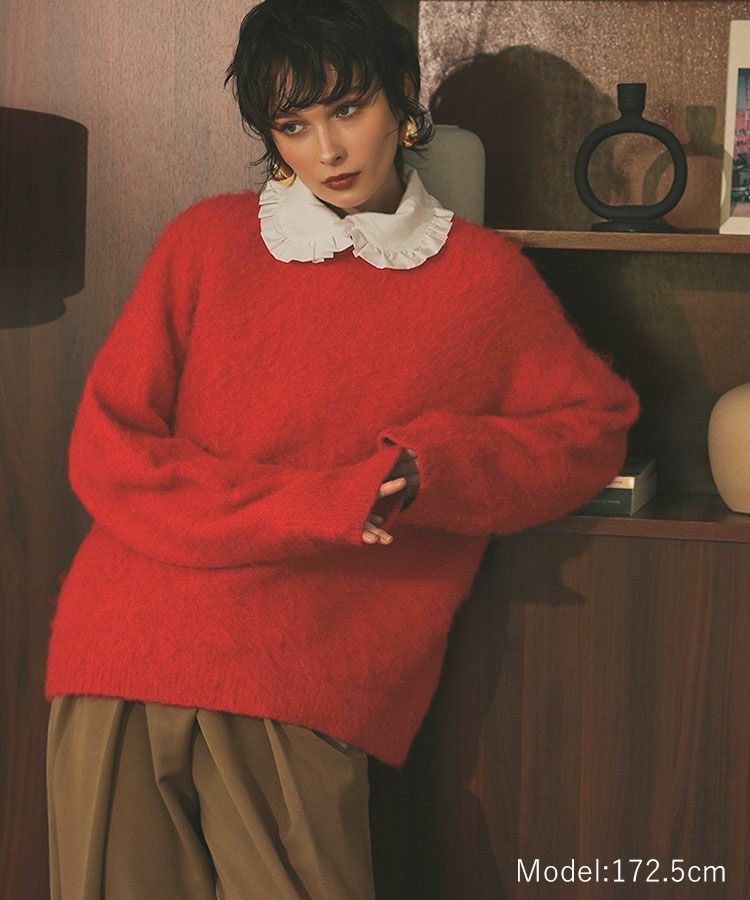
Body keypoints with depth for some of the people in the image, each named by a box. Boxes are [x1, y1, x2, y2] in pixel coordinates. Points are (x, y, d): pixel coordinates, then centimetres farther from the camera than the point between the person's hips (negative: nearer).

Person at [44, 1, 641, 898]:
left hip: (303, 701, -1)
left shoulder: (483, 276, 8)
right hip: (121, 662, 1)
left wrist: (439, 466, -3)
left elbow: (592, 426, 16)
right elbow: (106, 451, 2)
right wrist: (309, 500, -11)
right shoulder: (206, 241, 8)